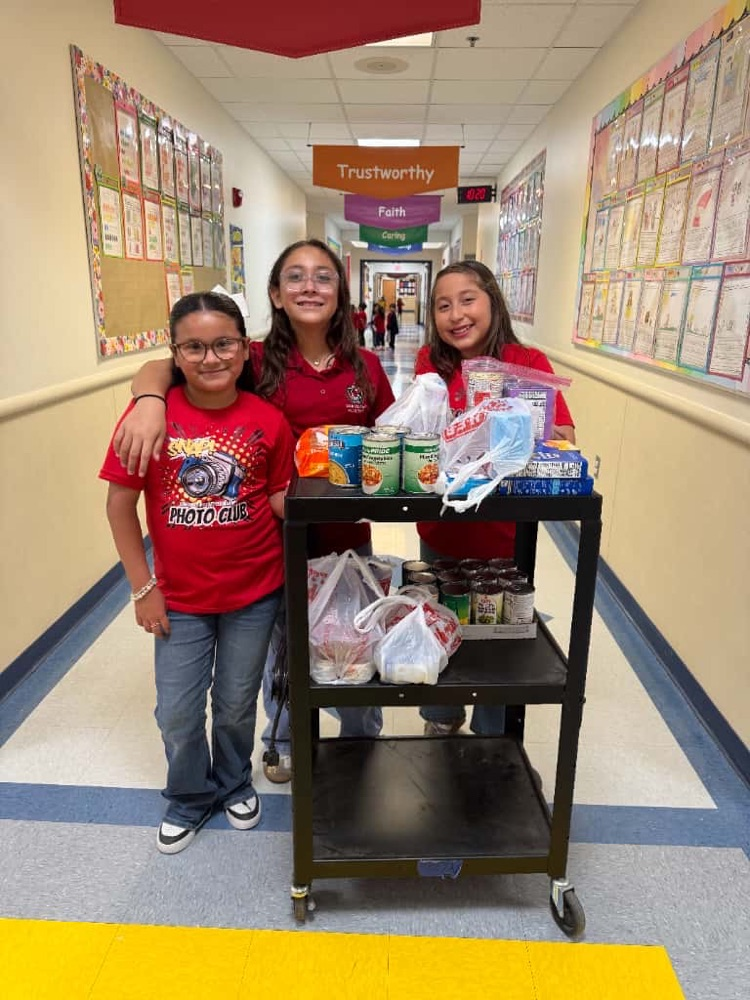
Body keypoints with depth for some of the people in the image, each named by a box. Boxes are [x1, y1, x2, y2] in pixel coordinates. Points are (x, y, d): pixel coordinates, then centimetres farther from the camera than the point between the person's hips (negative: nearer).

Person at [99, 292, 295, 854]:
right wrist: (143, 587, -6)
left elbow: (280, 499, -2)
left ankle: (234, 784, 48)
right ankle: (190, 798, 43)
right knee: (177, 713, 13)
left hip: (255, 592, 0)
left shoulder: (268, 420, -11)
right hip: (179, 596, 0)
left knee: (237, 705, 19)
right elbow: (120, 502, -8)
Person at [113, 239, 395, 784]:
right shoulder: (257, 362, -10)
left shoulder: (365, 366, -4)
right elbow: (160, 367, -13)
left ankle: (364, 741, 48)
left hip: (348, 536, 2)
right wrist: (149, 399, -35)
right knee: (282, 647, 20)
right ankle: (284, 743, 48)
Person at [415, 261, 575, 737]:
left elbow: (567, 440, -15)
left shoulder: (528, 362, -12)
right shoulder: (430, 361, -5)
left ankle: (492, 735, 42)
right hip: (440, 530, 3)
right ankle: (441, 720, 48)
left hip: (501, 534, -2)